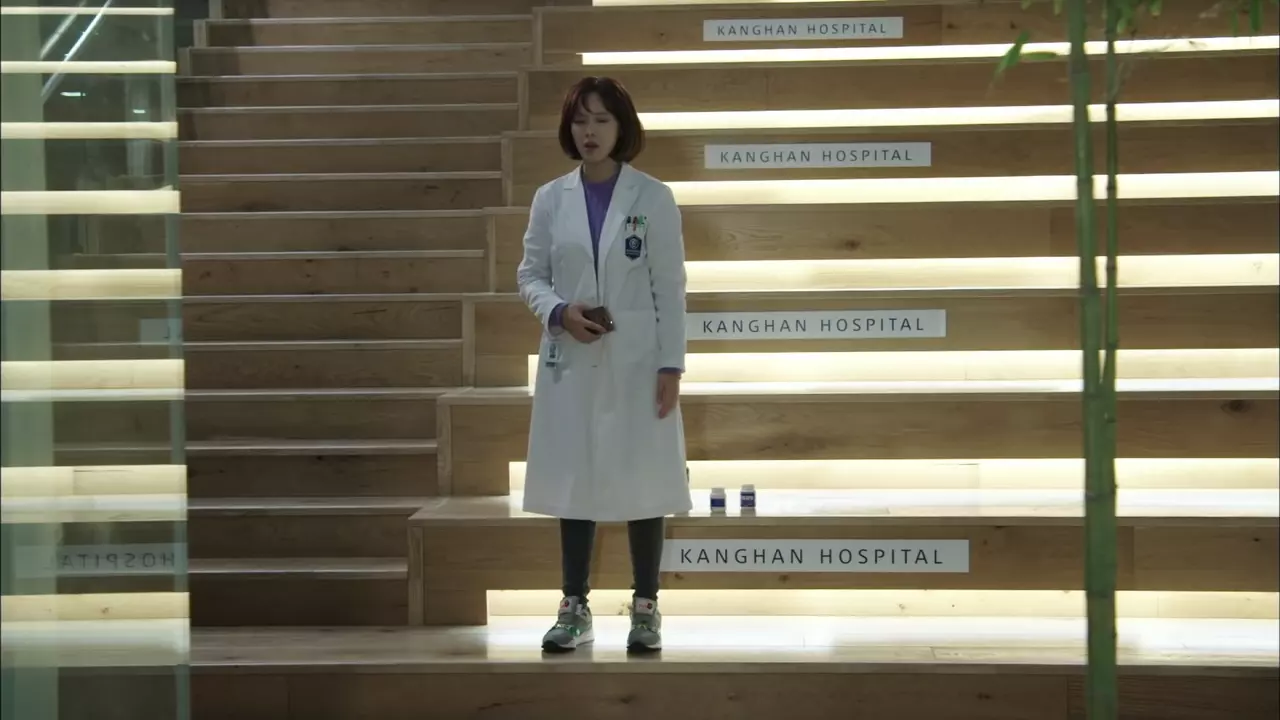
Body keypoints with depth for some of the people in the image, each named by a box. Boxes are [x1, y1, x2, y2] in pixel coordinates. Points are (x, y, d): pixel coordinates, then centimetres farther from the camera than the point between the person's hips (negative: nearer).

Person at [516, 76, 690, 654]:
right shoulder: (551, 199, 4)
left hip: (635, 362, -2)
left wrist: (671, 366, -8)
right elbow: (530, 275, 8)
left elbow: (670, 288, -3)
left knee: (641, 483, 3)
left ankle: (645, 608, 13)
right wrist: (560, 311, -13)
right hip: (571, 362, 2)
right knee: (574, 483, 6)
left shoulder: (653, 198, -2)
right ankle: (574, 608, 16)